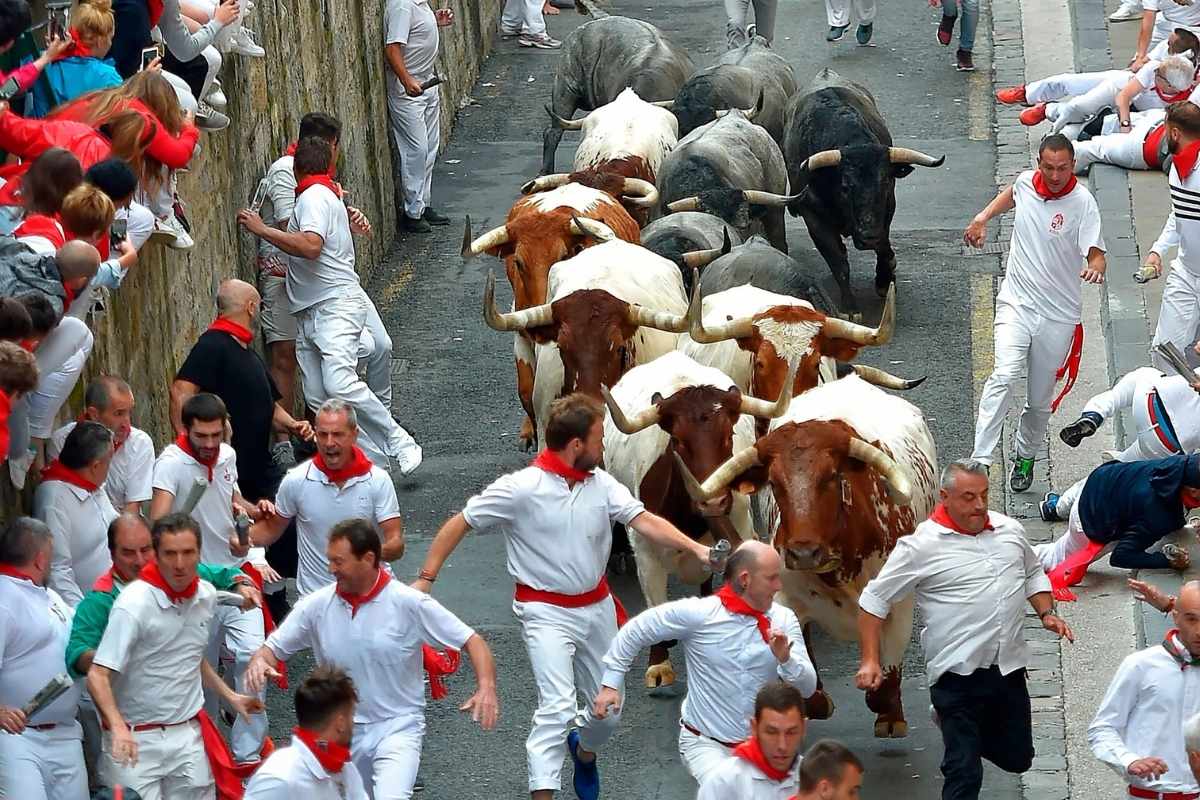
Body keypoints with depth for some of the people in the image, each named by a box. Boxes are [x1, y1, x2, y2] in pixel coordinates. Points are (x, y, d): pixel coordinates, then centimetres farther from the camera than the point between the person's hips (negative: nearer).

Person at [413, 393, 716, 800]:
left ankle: (584, 751, 49)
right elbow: (459, 525, -9)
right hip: (547, 611, -5)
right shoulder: (521, 489, -16)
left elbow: (644, 521, -11)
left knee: (609, 709, 16)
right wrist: (425, 579, -12)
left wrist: (694, 548, -26)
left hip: (597, 606, 6)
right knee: (557, 708, -20)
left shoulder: (601, 484, -2)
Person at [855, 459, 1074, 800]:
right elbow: (874, 600, -5)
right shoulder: (921, 545, -10)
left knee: (1017, 757, 16)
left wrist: (1046, 614, 7)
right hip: (957, 676, -6)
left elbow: (1033, 574, 25)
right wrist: (870, 661, -11)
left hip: (1008, 669, 6)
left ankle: (961, 732, 42)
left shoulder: (1010, 530, 6)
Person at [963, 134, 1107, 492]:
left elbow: (1096, 253, -22)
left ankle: (1025, 457, 36)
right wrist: (983, 217, 18)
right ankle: (980, 460, -27)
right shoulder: (1026, 181, -1)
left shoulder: (1082, 201, -13)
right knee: (1004, 377, -22)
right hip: (1016, 304, 1)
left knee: (1040, 400, 9)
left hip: (1059, 314, -1)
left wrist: (1095, 268, -44)